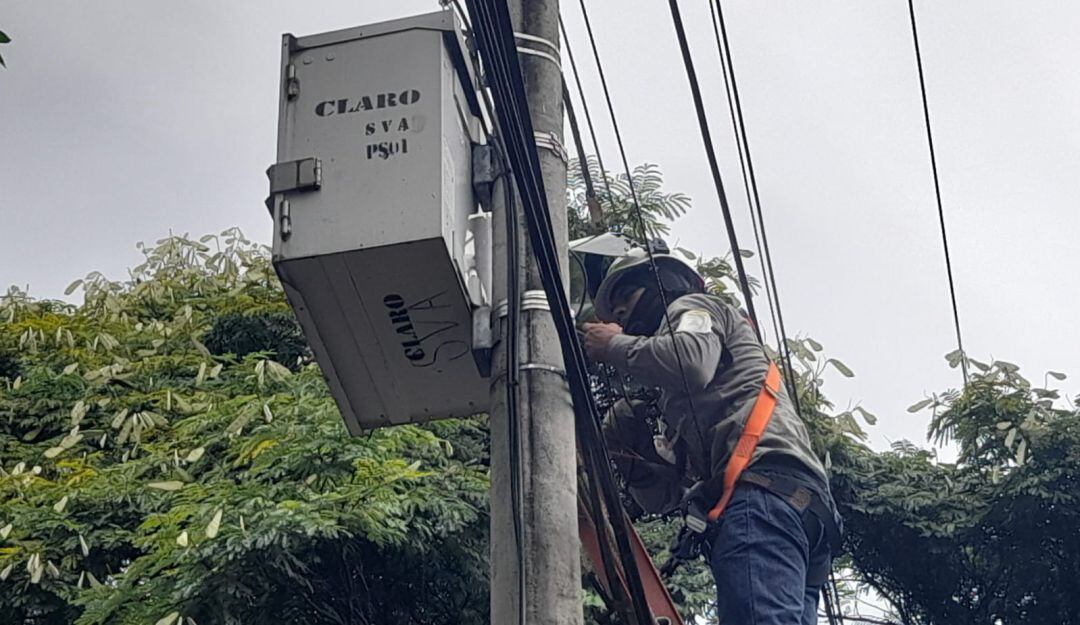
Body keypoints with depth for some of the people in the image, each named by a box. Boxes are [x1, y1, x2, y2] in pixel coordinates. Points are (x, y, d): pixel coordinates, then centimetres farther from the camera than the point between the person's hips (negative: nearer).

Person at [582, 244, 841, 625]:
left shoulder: (691, 308, 19)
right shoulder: (673, 404, 43)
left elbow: (691, 363, -7)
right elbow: (665, 493, 33)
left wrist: (616, 346, 9)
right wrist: (625, 453, 16)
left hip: (761, 490, -9)